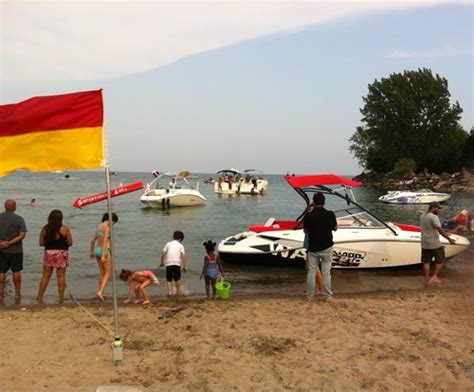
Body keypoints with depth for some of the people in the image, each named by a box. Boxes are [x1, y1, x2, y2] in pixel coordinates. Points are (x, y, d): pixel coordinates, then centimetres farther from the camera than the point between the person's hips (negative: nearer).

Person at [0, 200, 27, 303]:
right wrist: (9, 243, -14)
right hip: (15, 250, -2)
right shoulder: (19, 219, -9)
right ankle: (17, 294, 15)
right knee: (16, 272, 9)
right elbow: (22, 235, -15)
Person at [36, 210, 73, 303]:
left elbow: (41, 243, 1)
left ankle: (39, 296, 11)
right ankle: (60, 298, 7)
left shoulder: (44, 229, -1)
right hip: (61, 254, -2)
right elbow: (70, 243, -7)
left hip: (48, 253, 2)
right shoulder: (64, 229, -8)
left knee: (46, 275, 12)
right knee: (61, 276, 4)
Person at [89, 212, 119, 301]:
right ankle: (100, 292, -11)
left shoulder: (100, 226, 11)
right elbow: (105, 241, -22)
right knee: (107, 273, 1)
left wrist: (91, 251, 26)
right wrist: (103, 255, -25)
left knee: (102, 273, 18)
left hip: (97, 250, 8)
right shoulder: (107, 227, -15)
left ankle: (100, 292, 22)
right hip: (104, 251, -8)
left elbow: (93, 240, 17)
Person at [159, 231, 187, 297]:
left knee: (169, 279, 6)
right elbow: (183, 256, -2)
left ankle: (170, 292, -7)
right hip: (177, 263, 0)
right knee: (177, 279, 14)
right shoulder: (180, 245, 9)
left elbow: (162, 253, 5)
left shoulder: (168, 243, 13)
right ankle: (178, 292, 19)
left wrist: (161, 262, 15)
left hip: (168, 264, 1)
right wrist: (184, 266, 2)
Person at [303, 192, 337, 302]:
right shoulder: (330, 214, -12)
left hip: (313, 248, 0)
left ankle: (309, 295, 19)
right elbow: (335, 228, 5)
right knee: (326, 273, 8)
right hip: (327, 248, 0)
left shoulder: (308, 216, -13)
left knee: (311, 272, 11)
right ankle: (327, 296, 14)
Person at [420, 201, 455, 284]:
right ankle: (434, 277, 2)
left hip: (424, 243, 8)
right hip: (434, 243, -8)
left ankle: (427, 279, 13)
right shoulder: (433, 217, -16)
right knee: (440, 261, 7)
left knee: (426, 262, 9)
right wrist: (449, 239, -17)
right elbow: (440, 230, -22)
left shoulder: (422, 216, 11)